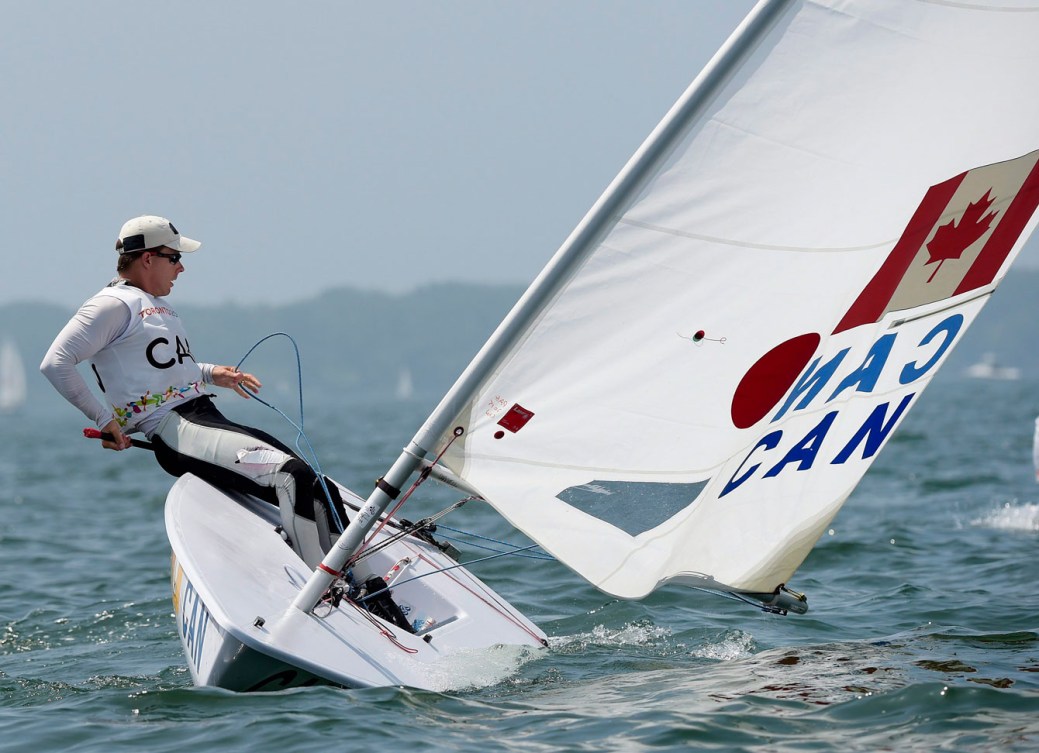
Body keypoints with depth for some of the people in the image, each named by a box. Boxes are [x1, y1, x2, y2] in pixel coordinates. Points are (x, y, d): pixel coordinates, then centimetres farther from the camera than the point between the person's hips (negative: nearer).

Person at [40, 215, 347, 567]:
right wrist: (104, 418, -11)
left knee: (319, 491, -5)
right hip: (172, 431, -10)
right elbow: (55, 363, -10)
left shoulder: (157, 305, 26)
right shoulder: (113, 304, -3)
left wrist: (211, 373, 26)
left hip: (208, 418, 10)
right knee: (290, 475, -28)